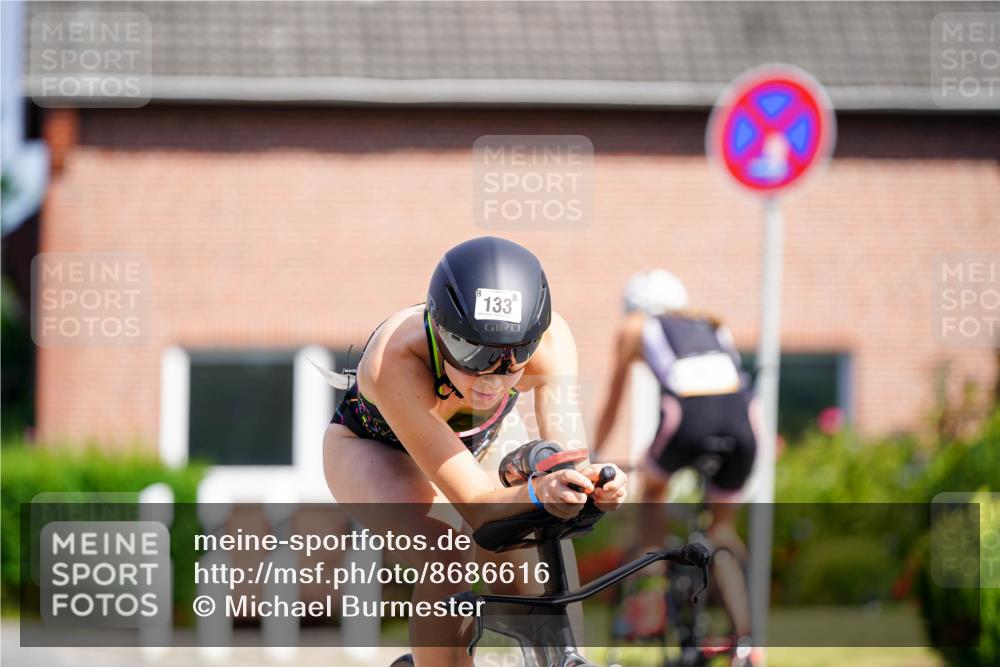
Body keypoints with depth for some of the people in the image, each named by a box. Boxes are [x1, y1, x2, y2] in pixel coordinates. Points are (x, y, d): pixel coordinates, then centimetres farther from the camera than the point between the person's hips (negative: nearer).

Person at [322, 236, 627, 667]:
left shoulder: (549, 339, -34)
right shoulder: (394, 361, -43)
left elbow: (568, 463, -39)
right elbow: (477, 506, -45)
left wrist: (599, 485, -62)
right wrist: (538, 493, -66)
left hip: (473, 447, 4)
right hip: (371, 450, -4)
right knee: (442, 557, -33)